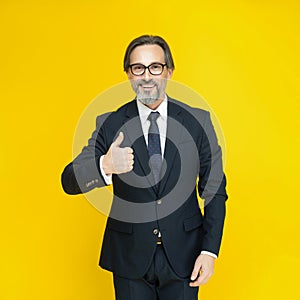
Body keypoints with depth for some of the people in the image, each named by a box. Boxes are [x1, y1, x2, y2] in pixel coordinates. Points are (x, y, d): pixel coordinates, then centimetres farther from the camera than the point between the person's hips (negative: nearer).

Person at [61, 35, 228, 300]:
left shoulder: (198, 120, -4)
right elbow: (70, 181, -12)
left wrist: (210, 250, -6)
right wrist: (104, 166, -33)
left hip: (183, 254, 0)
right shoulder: (109, 124, -5)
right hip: (130, 258, 0)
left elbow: (214, 189, 0)